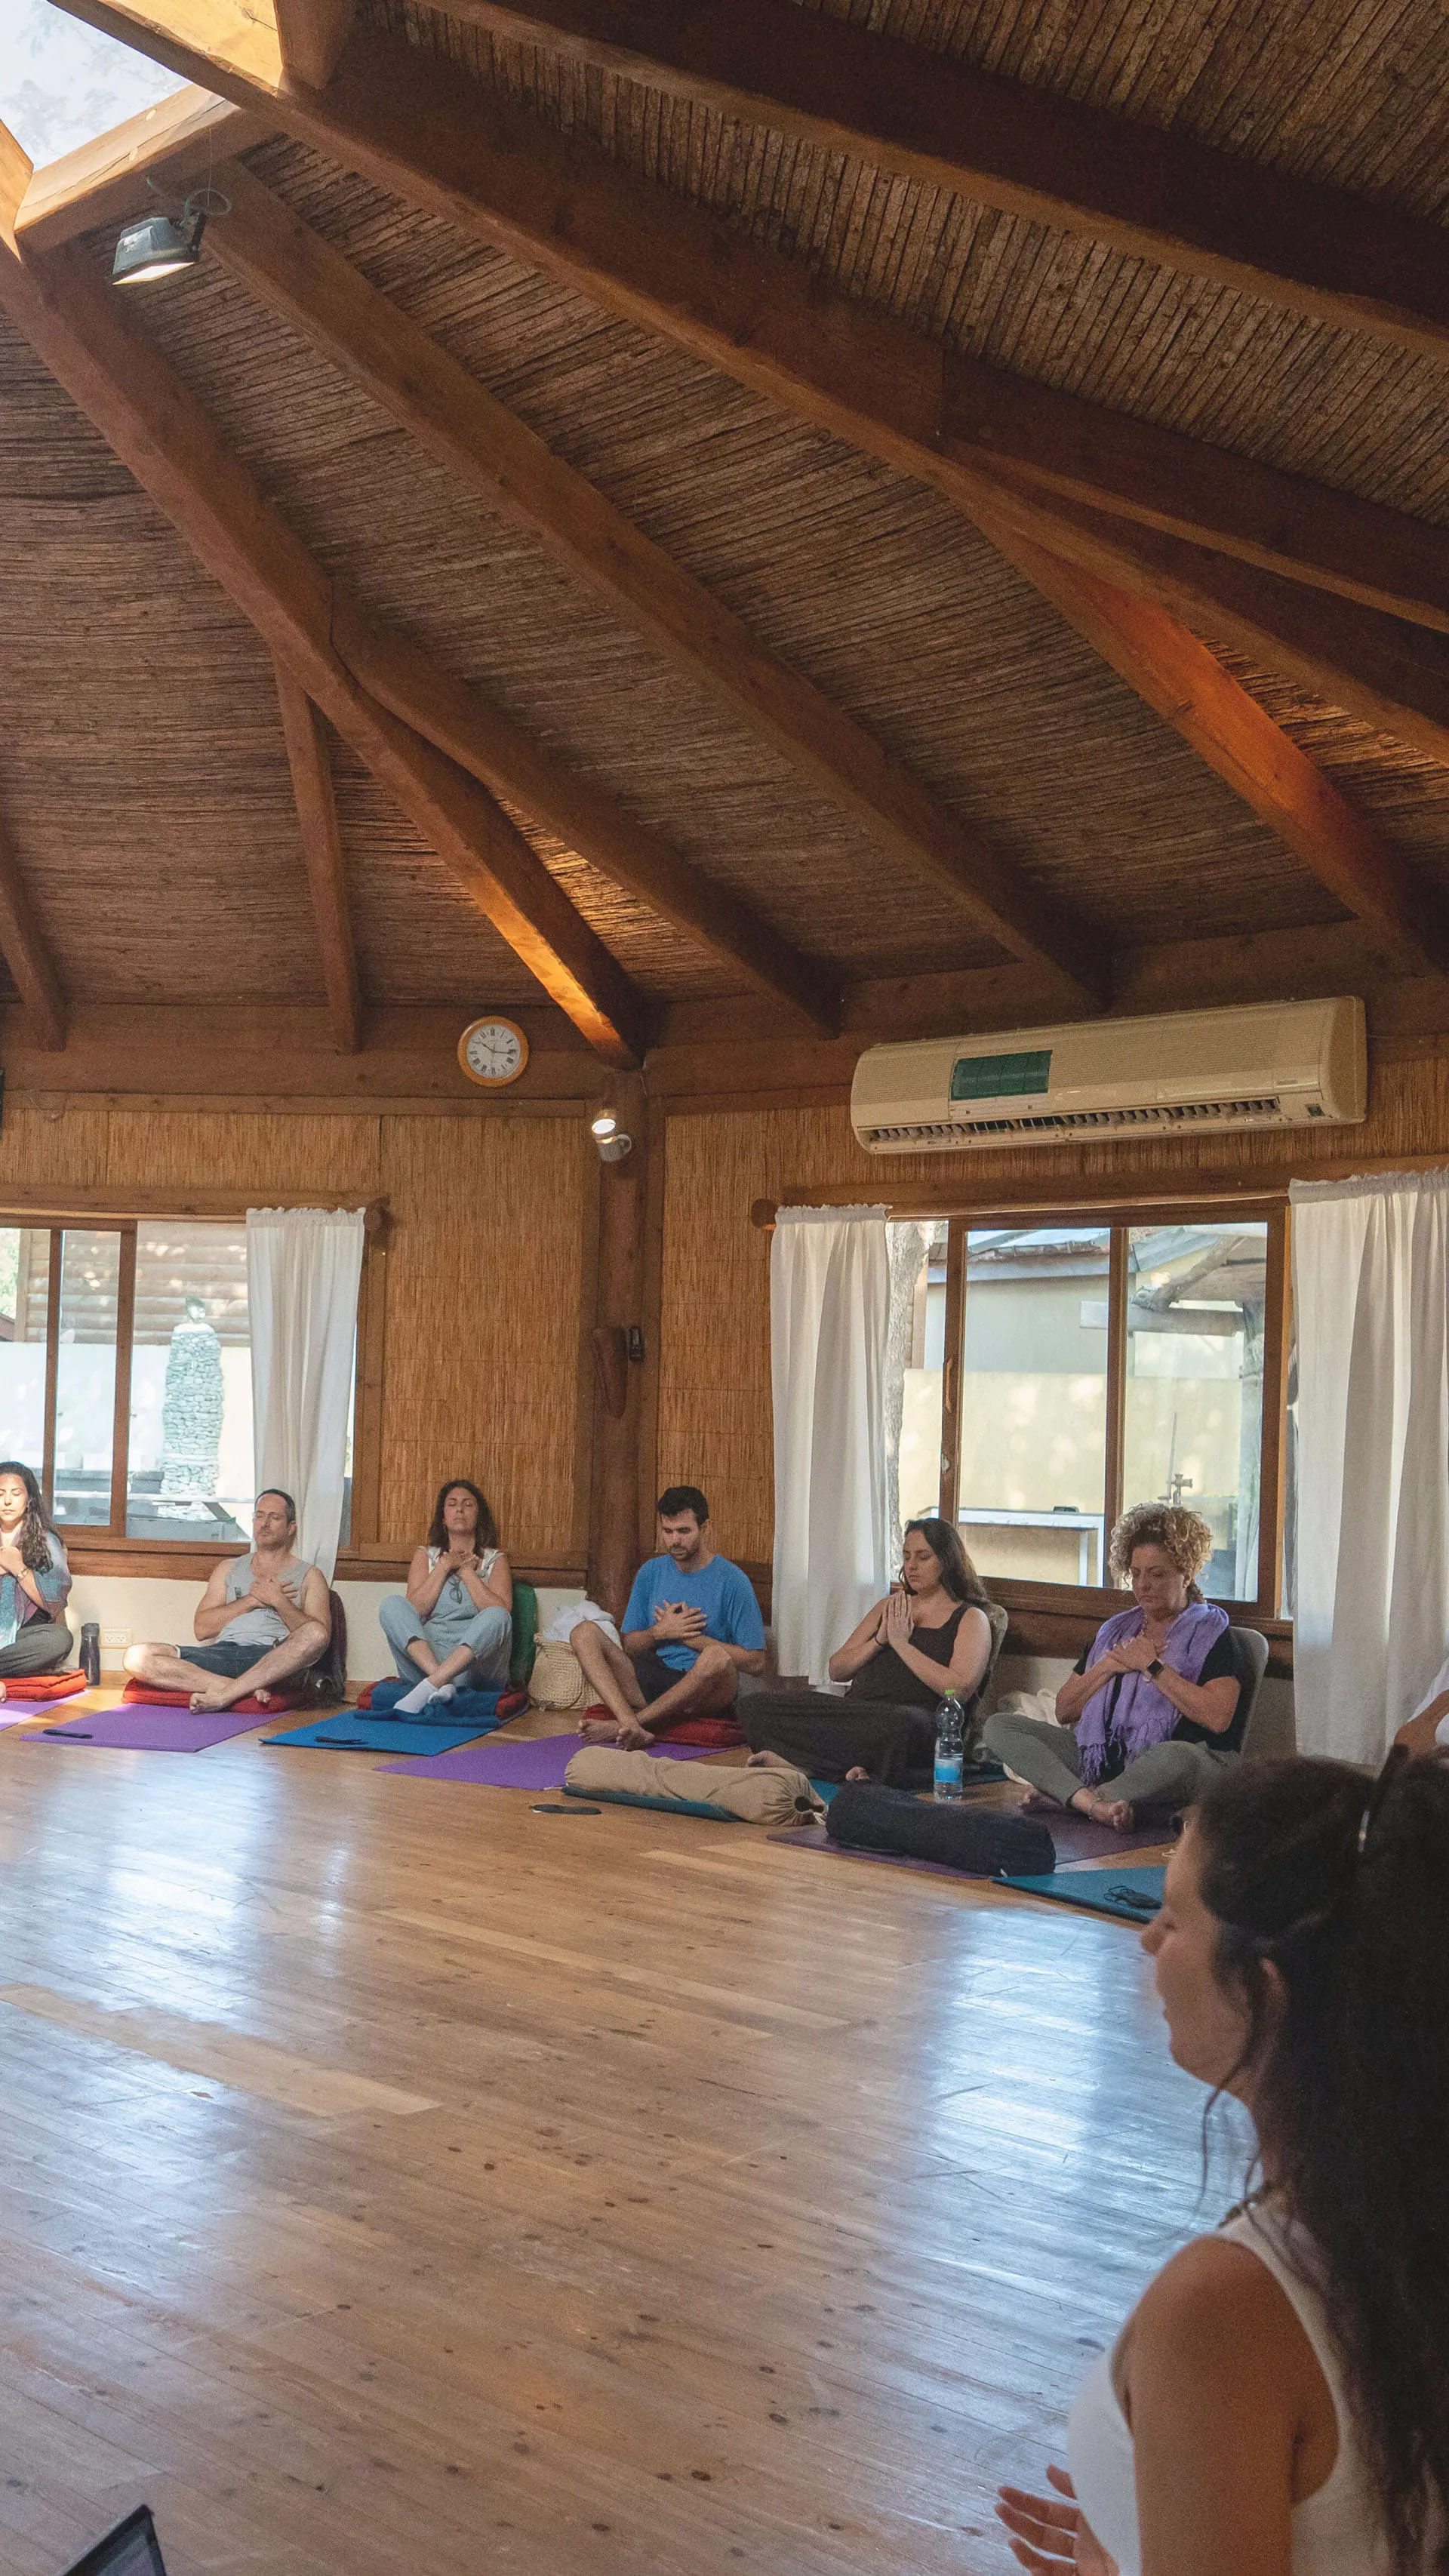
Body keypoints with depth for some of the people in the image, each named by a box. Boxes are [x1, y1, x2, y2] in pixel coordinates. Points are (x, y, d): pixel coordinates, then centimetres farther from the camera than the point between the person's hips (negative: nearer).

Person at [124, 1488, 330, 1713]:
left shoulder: (308, 1576, 18)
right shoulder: (229, 1568, 27)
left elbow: (318, 1635, 2)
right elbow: (203, 1628, 12)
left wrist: (278, 1600, -4)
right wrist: (253, 1600, 4)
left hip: (273, 1662, -3)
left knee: (315, 1634, -36)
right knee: (136, 1657, -20)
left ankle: (223, 1695, -34)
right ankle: (247, 1690, -29)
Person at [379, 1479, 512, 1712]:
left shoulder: (495, 1560, 15)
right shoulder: (427, 1555, 19)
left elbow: (501, 1612, -5)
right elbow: (415, 1609, 2)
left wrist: (466, 1571, 0)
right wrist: (444, 1567, 0)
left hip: (475, 1662, -2)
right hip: (424, 1657, 2)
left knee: (497, 1617, -31)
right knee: (393, 1603, -20)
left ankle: (431, 1684, -43)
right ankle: (440, 1681, -39)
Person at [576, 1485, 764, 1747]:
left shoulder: (732, 1581, -3)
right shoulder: (651, 1572, 11)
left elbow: (755, 1662, -6)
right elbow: (630, 1645, 14)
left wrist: (691, 1637, -10)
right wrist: (660, 1632, -8)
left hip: (701, 1691, -4)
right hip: (651, 1681, 5)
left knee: (717, 1657, -38)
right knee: (585, 1632, -14)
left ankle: (620, 1726, -29)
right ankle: (631, 1727, -38)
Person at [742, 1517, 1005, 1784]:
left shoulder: (971, 1618, 9)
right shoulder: (889, 1607, 26)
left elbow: (961, 1689, -9)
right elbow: (836, 1670, 20)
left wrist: (902, 1644, -5)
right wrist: (880, 1640, 2)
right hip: (854, 1712, 6)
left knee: (901, 1725, -44)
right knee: (755, 1708, -15)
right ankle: (853, 1767, -29)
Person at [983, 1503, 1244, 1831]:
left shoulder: (1211, 1632, 3)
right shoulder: (1116, 1629, 20)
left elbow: (1217, 1718, -16)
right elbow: (1064, 1711, 16)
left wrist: (1152, 1666, -8)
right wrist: (1107, 1666, 0)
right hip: (1101, 1759, 6)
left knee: (1178, 1758, -42)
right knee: (999, 1726, -9)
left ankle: (1062, 1794, -22)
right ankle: (1092, 1802, -32)